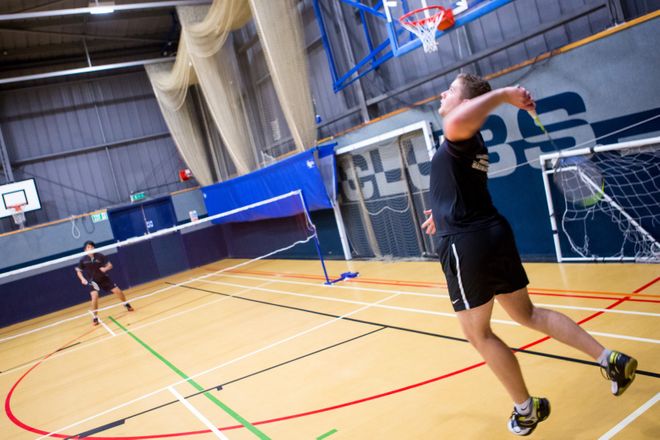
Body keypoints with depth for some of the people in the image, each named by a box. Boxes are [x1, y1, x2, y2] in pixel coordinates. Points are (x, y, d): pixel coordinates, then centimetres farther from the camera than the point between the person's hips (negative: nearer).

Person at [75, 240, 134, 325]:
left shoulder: (100, 256, -12)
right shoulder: (83, 260, -11)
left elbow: (110, 265, -4)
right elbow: (78, 271, 3)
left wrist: (105, 268, -26)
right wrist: (82, 279, -14)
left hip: (104, 278, 2)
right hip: (93, 281, -1)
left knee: (118, 291, 0)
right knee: (95, 296, -26)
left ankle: (126, 305, 30)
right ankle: (95, 317, -10)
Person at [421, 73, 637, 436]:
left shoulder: (461, 134, -12)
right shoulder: (470, 141, 17)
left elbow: (454, 124, -41)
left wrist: (502, 94, -27)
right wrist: (444, 214, 46)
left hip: (466, 245, -9)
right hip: (493, 233, 9)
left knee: (478, 334, 8)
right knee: (528, 314, 20)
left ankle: (526, 409, 22)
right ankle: (609, 359, 18)